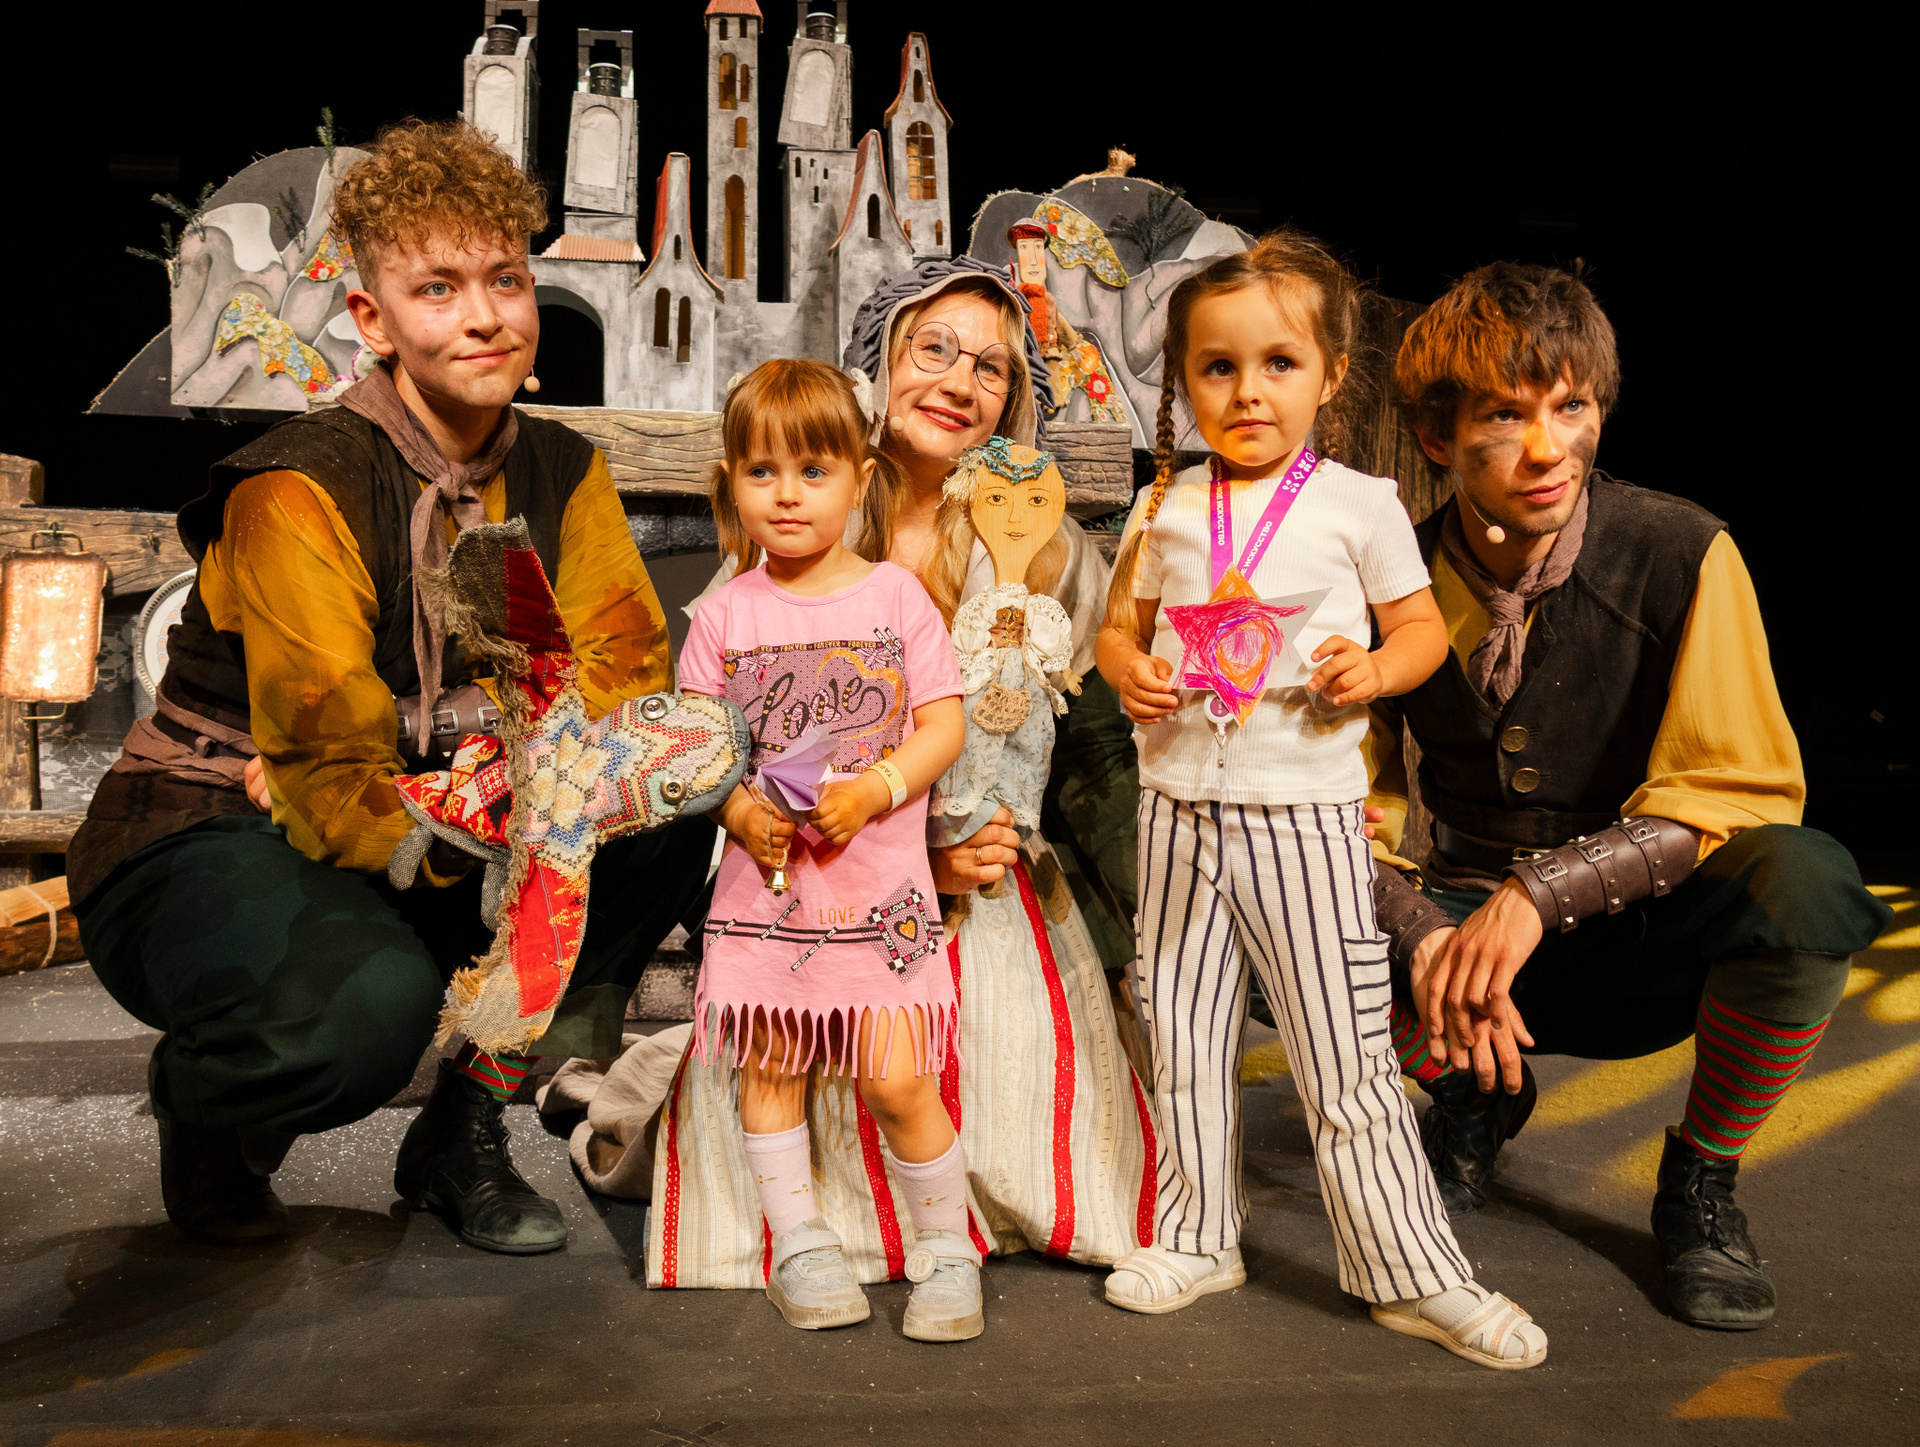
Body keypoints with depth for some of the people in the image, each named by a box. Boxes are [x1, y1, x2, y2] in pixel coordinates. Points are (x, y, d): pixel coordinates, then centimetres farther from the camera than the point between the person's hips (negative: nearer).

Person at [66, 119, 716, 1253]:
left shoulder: (563, 473, 0)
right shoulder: (299, 492, -20)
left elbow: (629, 683, -10)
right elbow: (333, 788, -24)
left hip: (402, 851, 6)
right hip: (201, 849, -6)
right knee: (367, 1001, -39)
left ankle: (468, 1128, -2)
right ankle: (205, 1106, 1)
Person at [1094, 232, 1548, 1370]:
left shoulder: (1359, 504, -2)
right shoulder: (1166, 510, 5)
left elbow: (1424, 628, 5)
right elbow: (1122, 625, 15)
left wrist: (1375, 668, -16)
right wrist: (1130, 670, -7)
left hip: (1307, 813, -3)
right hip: (1182, 808, 4)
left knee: (1348, 1054, 1)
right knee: (1186, 1040, 13)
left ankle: (1413, 1272, 16)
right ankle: (1199, 1239, 30)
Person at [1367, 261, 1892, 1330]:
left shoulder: (1683, 556, -15)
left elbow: (1745, 792, -18)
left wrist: (1543, 892, -30)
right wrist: (1426, 936, -25)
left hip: (1650, 939, -2)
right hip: (1472, 924, 2)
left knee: (1804, 882, -34)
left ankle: (1702, 1181, -4)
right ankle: (1473, 1091, 9)